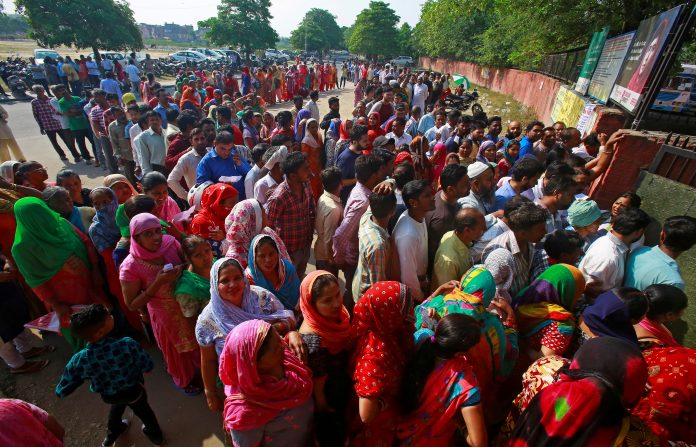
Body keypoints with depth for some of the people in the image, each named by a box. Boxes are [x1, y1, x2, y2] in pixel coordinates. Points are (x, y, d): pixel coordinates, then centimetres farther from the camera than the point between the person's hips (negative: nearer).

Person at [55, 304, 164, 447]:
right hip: (134, 391, -2)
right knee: (142, 409, 30)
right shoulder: (127, 344, -41)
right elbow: (148, 366, -26)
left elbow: (61, 391, -17)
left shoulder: (79, 361, -32)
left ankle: (112, 432, 64)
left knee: (118, 403, 38)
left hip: (108, 397, 2)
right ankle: (155, 435, 55)